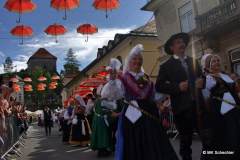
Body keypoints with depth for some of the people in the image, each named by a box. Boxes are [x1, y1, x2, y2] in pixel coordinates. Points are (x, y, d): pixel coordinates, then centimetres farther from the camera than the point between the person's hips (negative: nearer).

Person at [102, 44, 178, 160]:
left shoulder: (147, 79, 15)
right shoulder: (124, 79, 1)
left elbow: (155, 98, 16)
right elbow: (114, 95, -15)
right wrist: (112, 80, -28)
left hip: (150, 116, 5)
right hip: (133, 116, -4)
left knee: (154, 145, 5)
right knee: (136, 147, 1)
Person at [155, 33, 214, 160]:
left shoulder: (193, 61, 15)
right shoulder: (166, 66, 2)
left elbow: (202, 77, 23)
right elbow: (159, 86, -6)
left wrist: (202, 82, -1)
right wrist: (177, 87, -18)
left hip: (198, 104, 3)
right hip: (182, 107, -3)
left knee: (209, 139, -1)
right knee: (185, 142, 10)